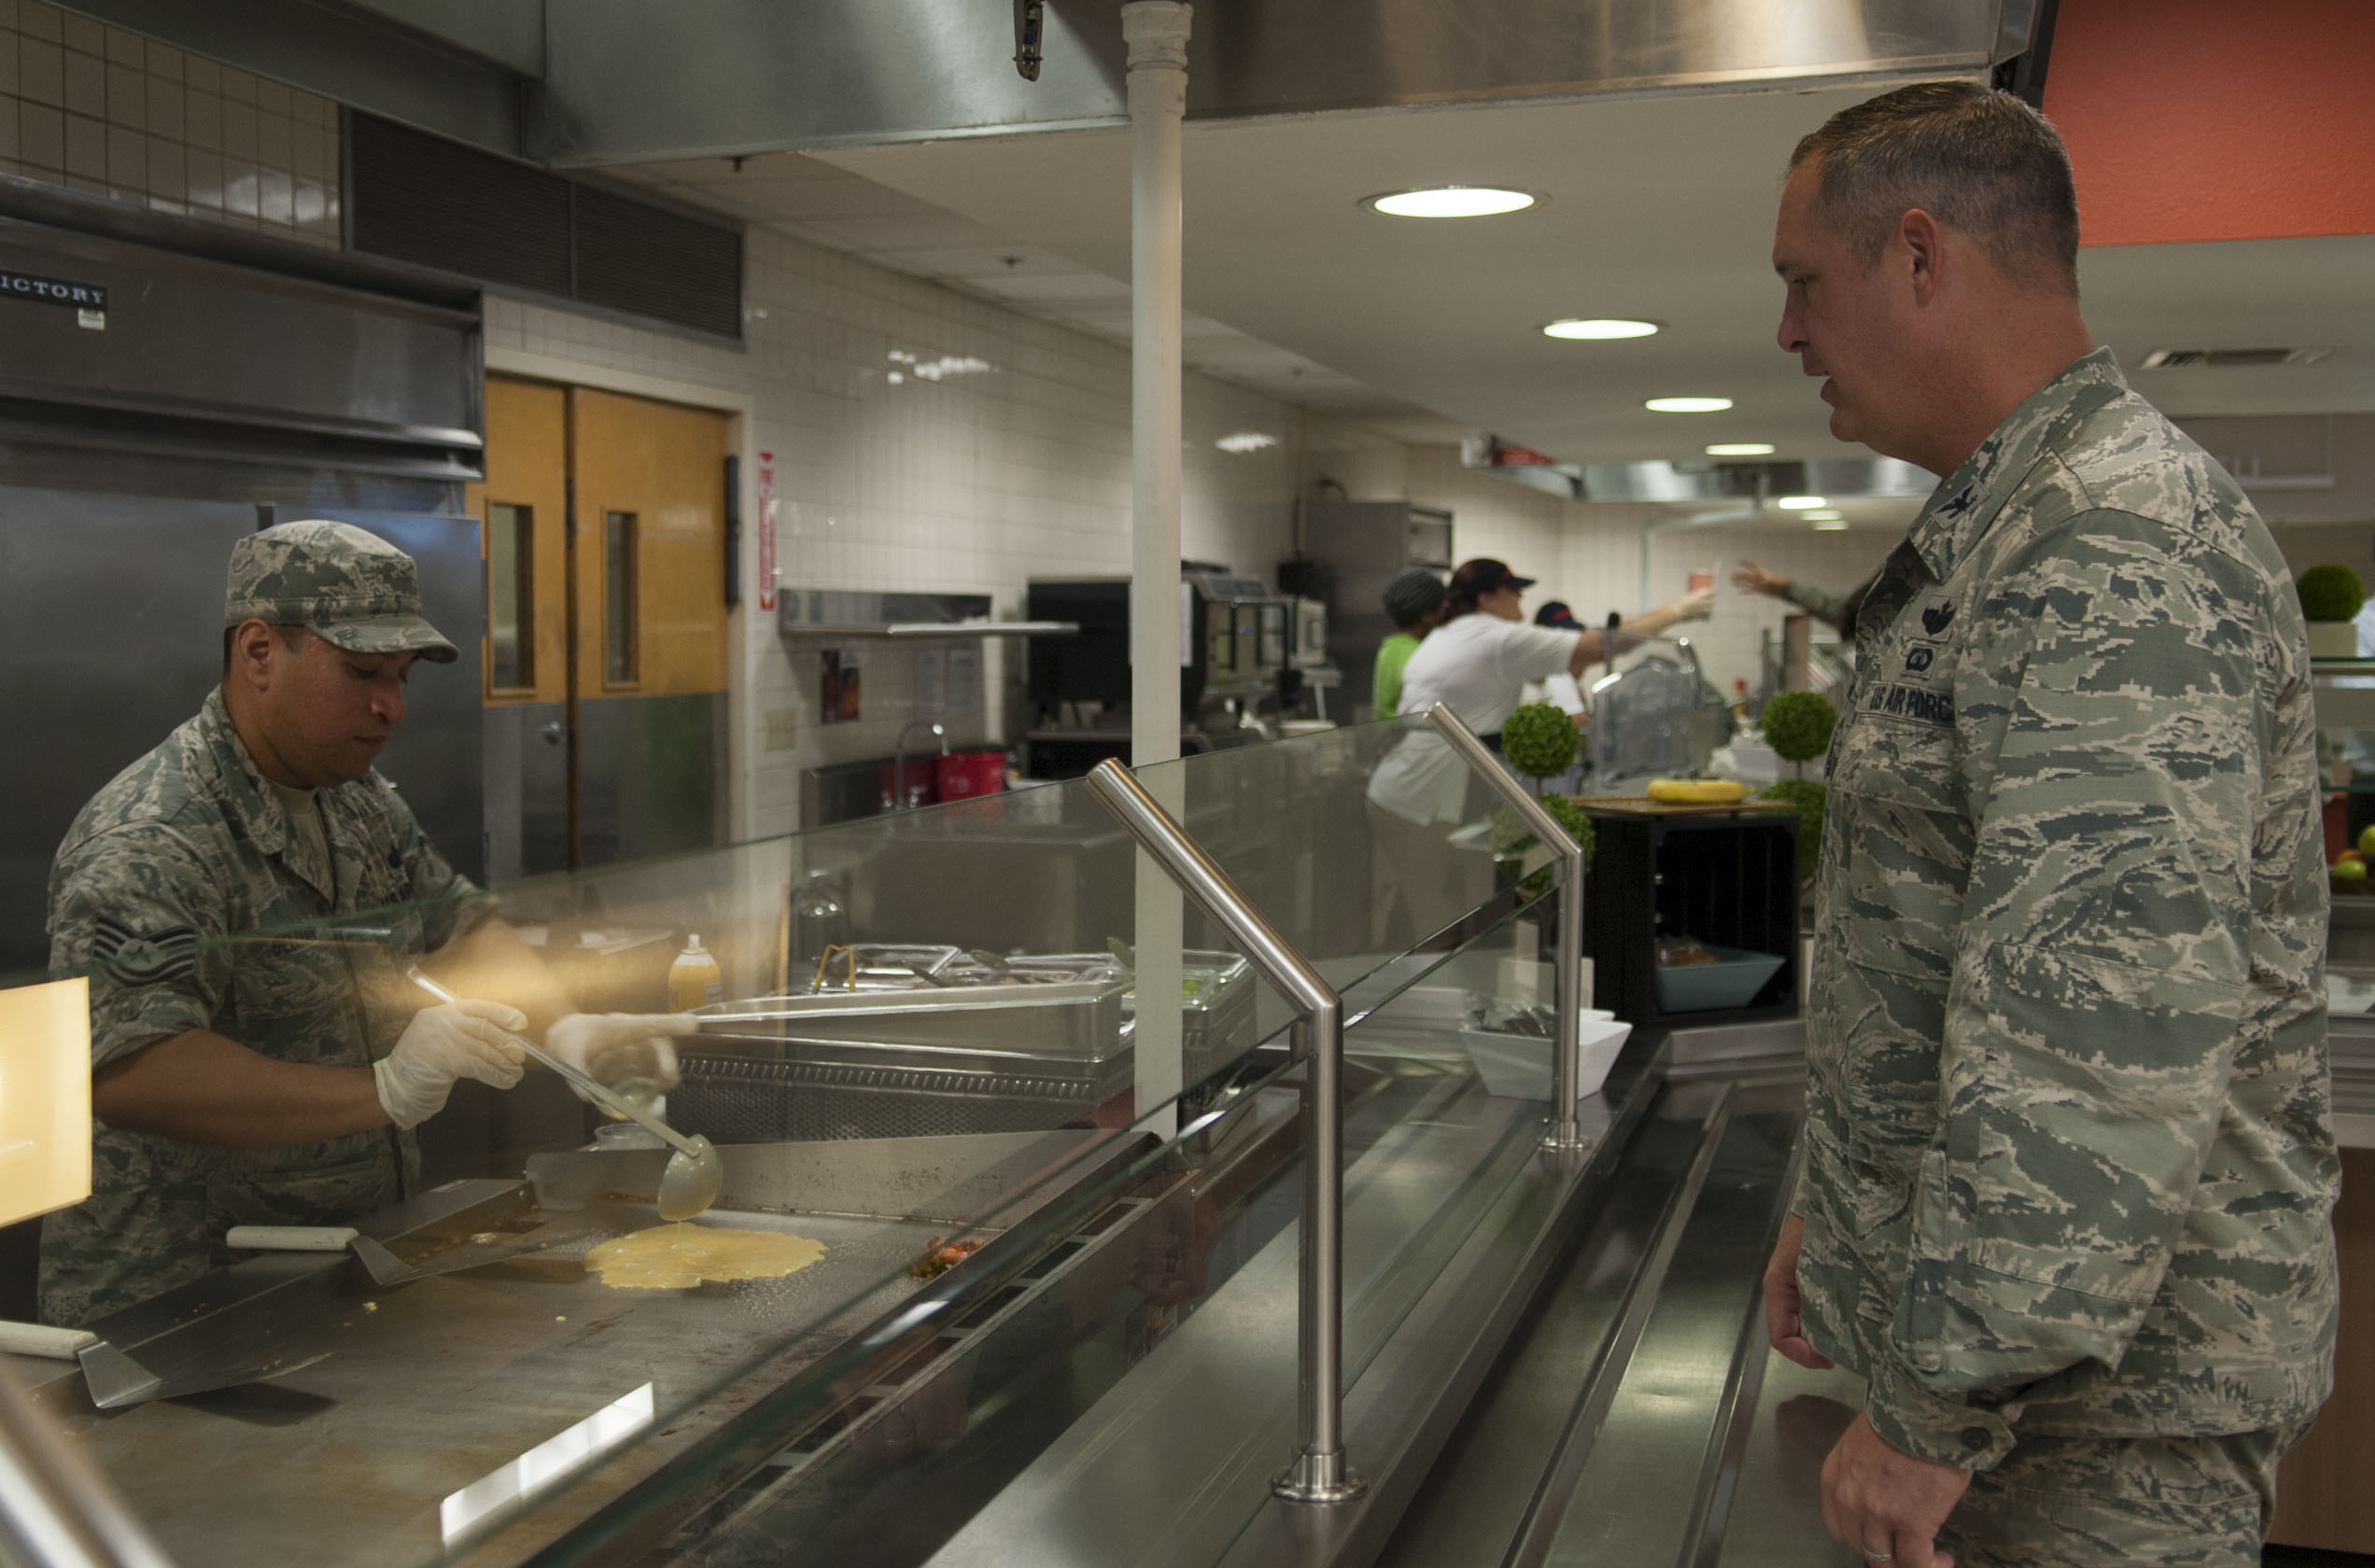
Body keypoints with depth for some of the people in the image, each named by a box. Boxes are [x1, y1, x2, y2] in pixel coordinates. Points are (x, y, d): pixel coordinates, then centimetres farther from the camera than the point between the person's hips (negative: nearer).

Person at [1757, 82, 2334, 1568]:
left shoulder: (2120, 550, -22)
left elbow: (2108, 1045, -31)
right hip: (1973, 1310, 9)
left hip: (2098, 1397, -9)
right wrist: (1836, 1214, 20)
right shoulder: (2004, 531, 13)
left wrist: (1940, 1408, -25)